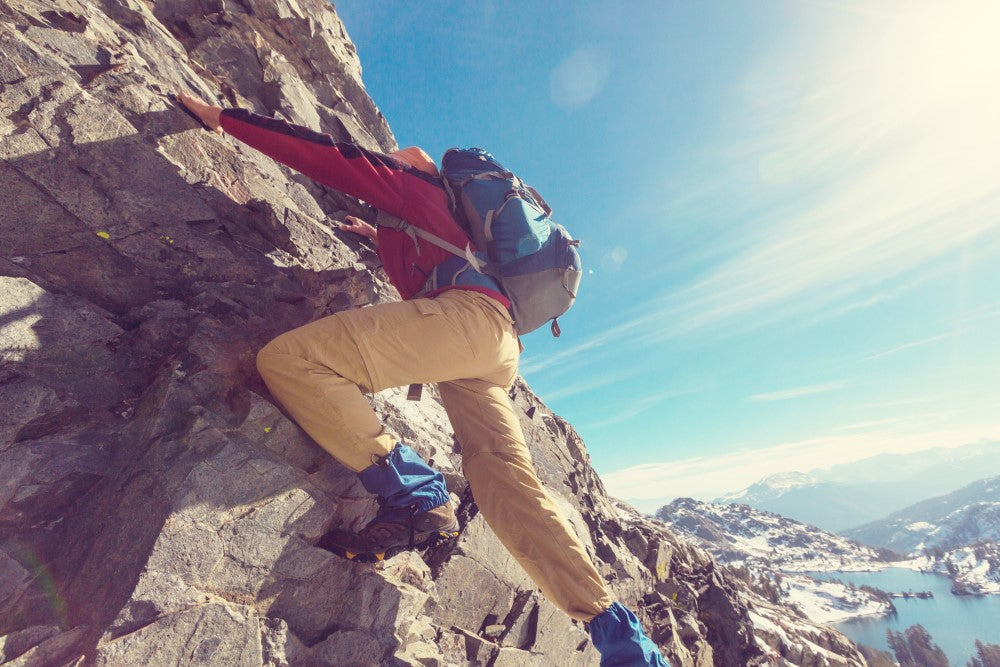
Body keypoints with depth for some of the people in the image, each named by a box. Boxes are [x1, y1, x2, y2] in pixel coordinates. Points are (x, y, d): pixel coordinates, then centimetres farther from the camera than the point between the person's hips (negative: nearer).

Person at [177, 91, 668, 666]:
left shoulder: (412, 180, 21)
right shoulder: (443, 215, 42)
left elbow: (330, 156, 15)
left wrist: (223, 117, 24)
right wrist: (378, 236, 54)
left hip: (467, 312, -9)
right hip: (500, 344, 9)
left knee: (288, 359, -13)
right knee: (508, 486, 5)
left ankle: (415, 496, -16)